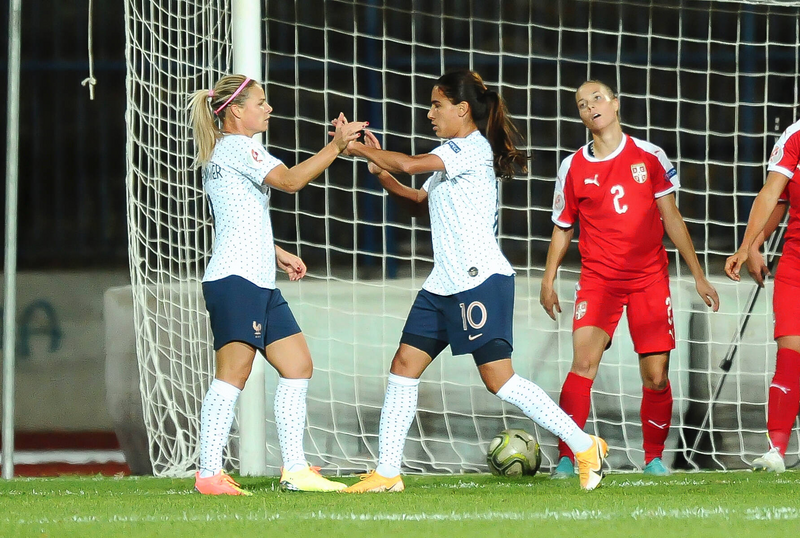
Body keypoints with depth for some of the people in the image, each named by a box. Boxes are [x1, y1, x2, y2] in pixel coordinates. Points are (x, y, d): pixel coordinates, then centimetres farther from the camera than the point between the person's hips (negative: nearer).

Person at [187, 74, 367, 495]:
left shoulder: (223, 153, 24)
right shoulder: (236, 147, -7)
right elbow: (290, 180, -19)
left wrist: (277, 254, 25)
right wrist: (336, 147, -14)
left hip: (260, 284, 11)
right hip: (234, 279, -11)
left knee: (298, 365, 9)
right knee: (234, 370, -15)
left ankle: (294, 469, 11)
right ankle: (209, 475, -18)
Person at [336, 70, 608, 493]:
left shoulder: (473, 148, -11)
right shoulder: (452, 155, 19)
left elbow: (410, 164, -22)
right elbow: (419, 197, 32)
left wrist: (359, 150, -9)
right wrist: (380, 171, 16)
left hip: (481, 279, -10)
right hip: (444, 284, 10)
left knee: (498, 379, -13)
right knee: (404, 366, 4)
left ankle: (584, 446, -6)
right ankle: (387, 473, 5)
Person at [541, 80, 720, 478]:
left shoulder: (650, 157, 3)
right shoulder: (573, 168, 4)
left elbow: (671, 219, 8)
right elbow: (562, 228, 14)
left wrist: (698, 276, 7)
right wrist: (548, 281, 5)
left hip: (650, 278, 1)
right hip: (598, 278, -1)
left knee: (656, 376, -2)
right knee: (584, 360, -20)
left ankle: (654, 458, 17)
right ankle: (566, 459, -18)